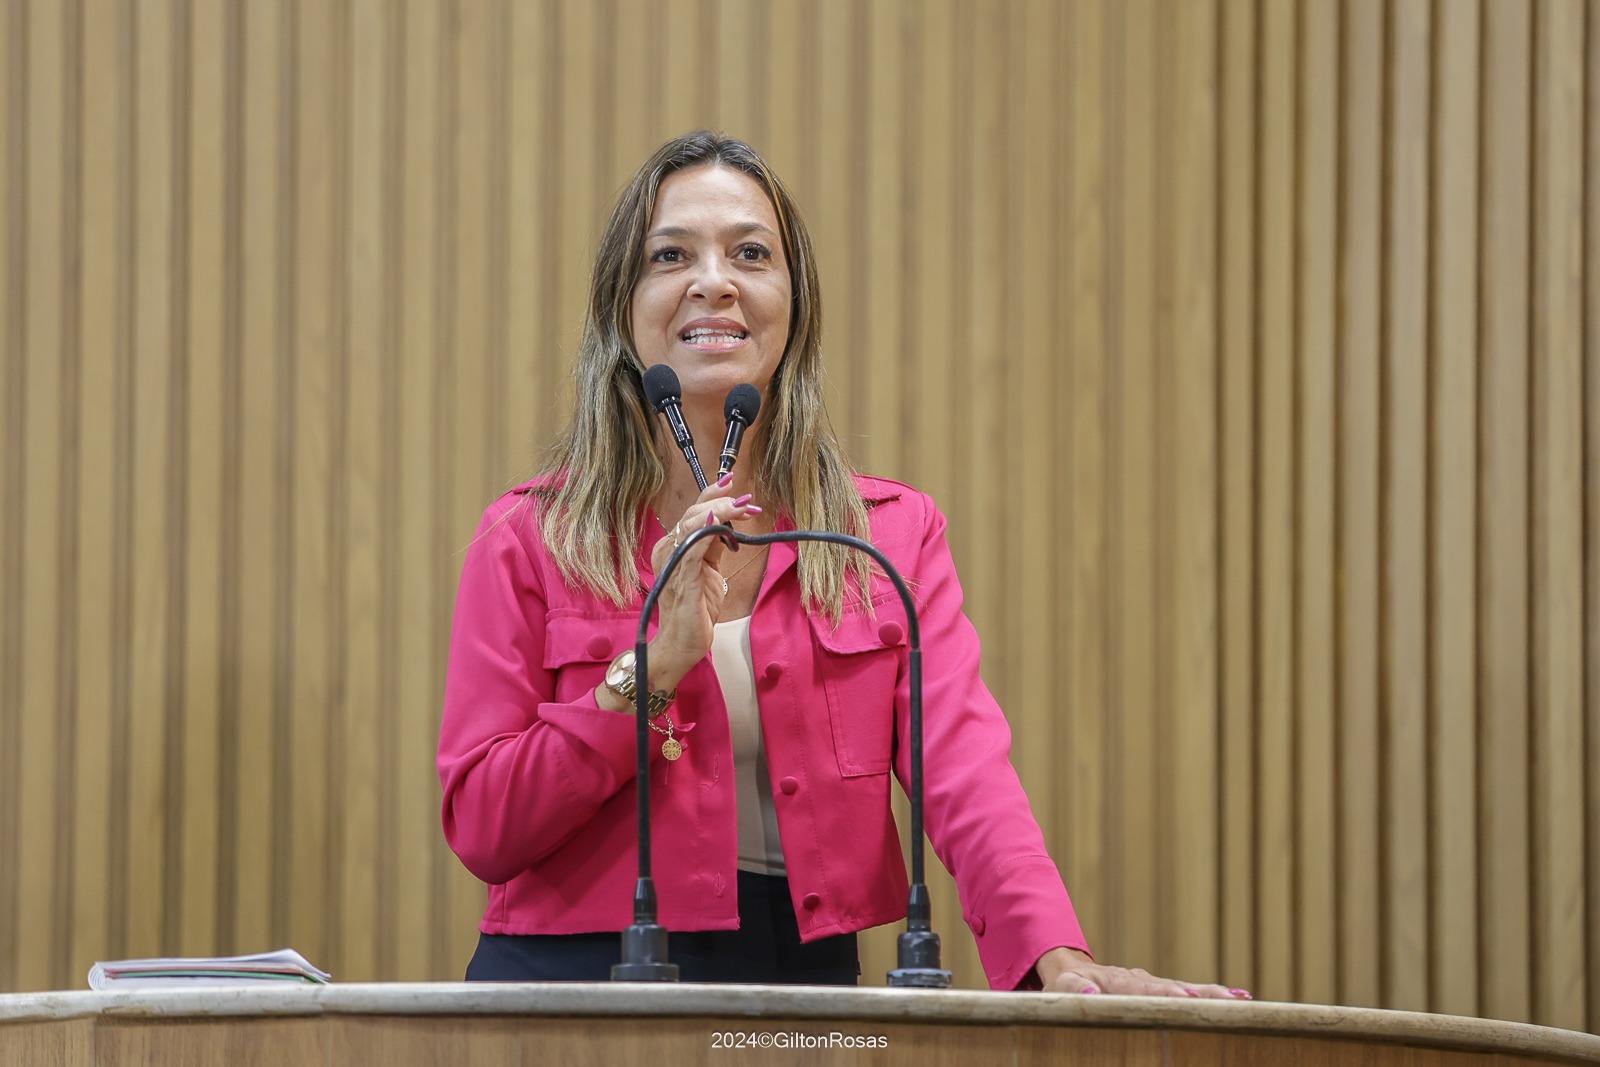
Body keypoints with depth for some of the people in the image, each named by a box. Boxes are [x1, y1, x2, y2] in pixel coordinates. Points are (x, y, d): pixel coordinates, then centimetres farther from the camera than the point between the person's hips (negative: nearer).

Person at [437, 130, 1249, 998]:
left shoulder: (894, 536, 10)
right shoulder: (528, 538, 6)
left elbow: (965, 772, -3)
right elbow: (481, 829, 0)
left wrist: (1059, 959, -20)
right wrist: (655, 666, -11)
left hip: (807, 991, 0)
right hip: (582, 983, 0)